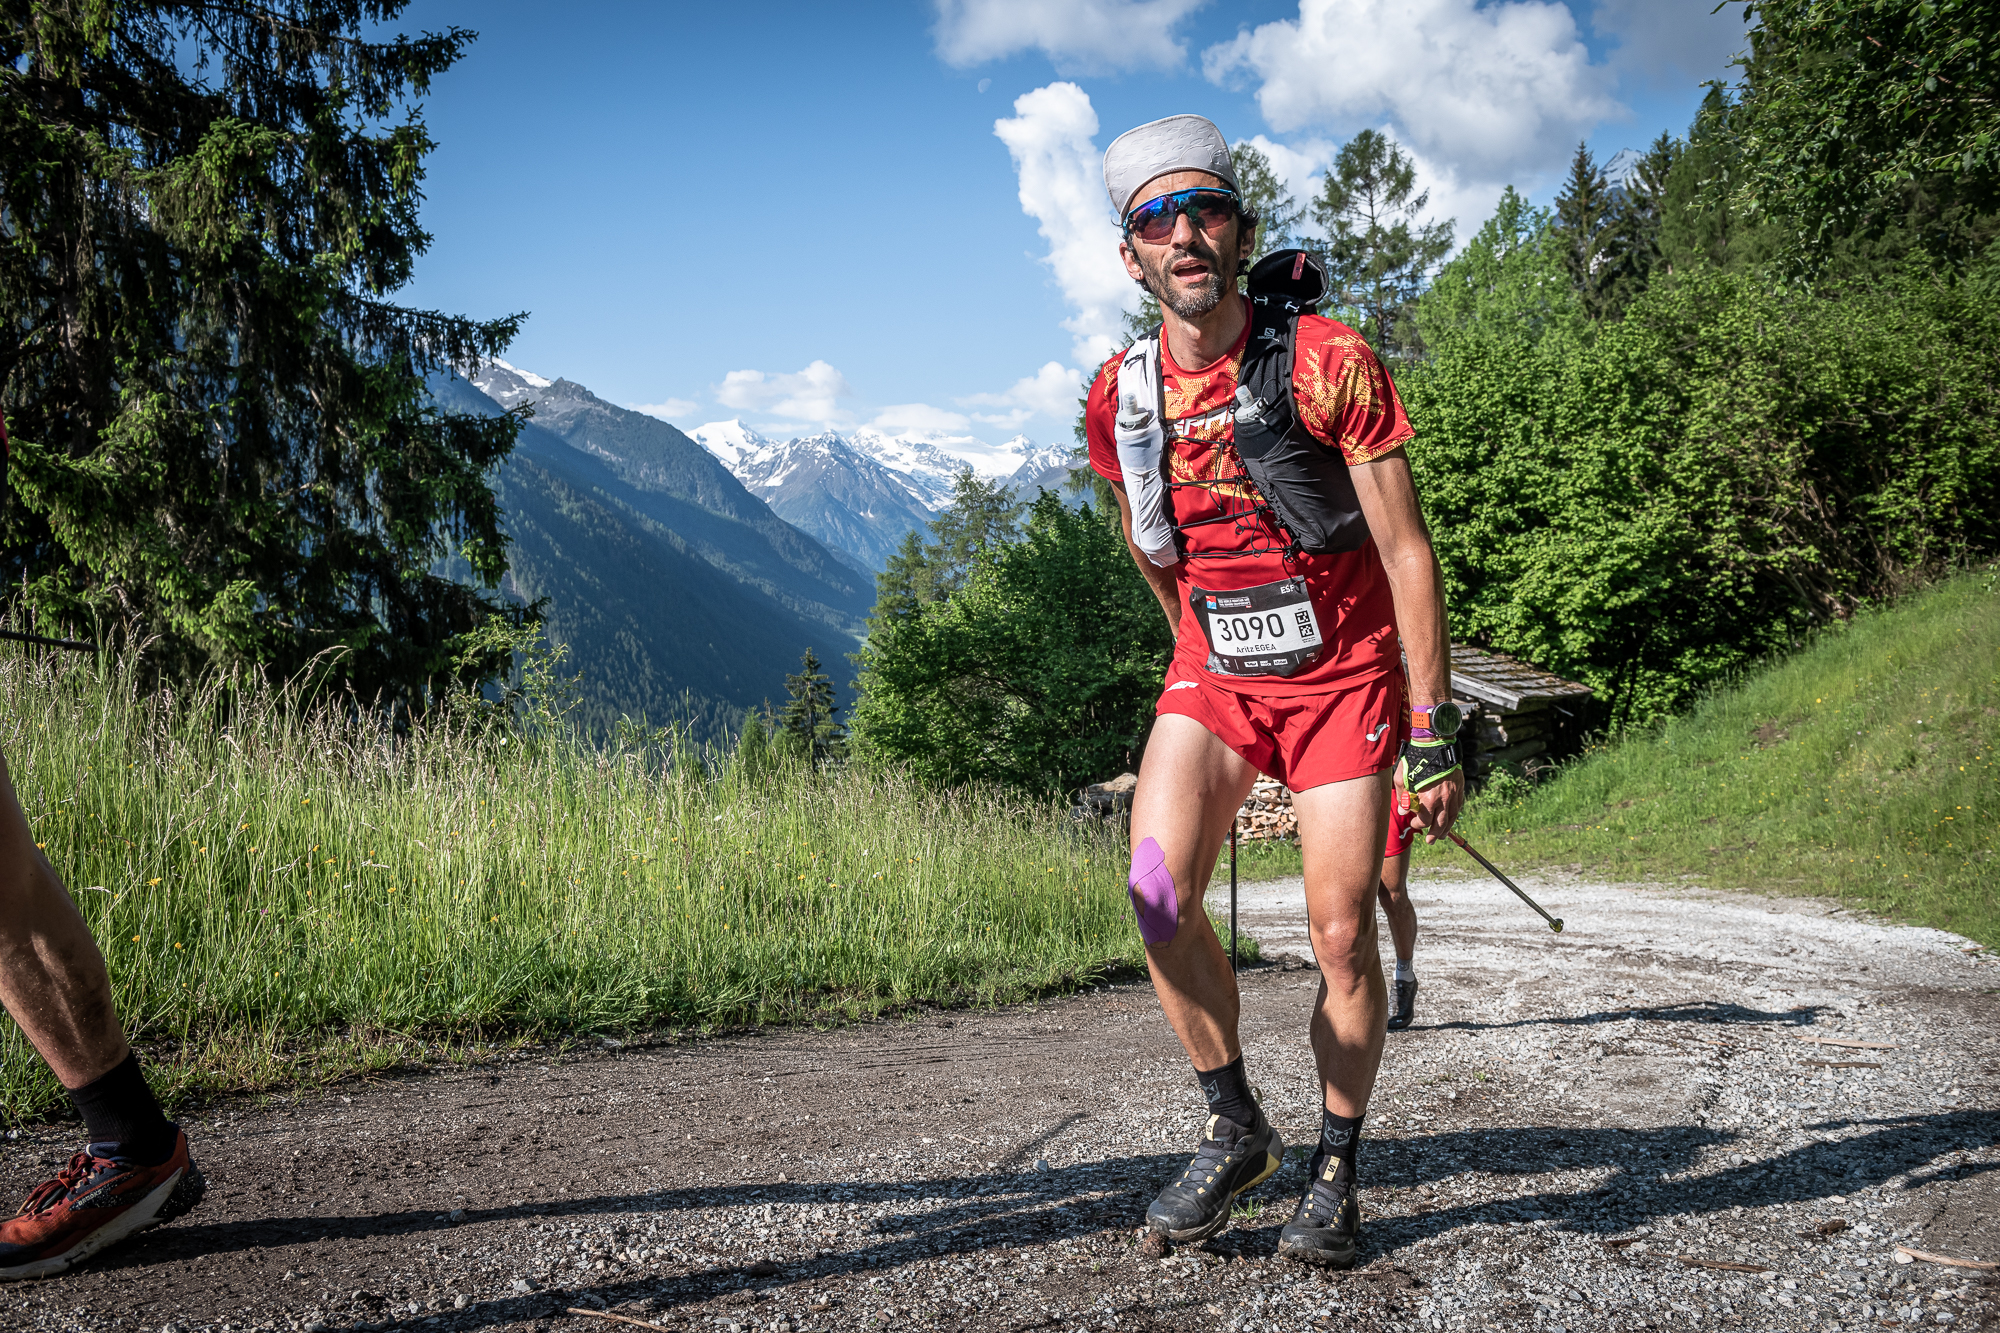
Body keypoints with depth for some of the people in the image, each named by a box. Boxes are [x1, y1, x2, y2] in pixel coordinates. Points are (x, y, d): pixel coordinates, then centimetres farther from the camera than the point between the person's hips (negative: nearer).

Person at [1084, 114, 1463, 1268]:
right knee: (1159, 891, -17)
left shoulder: (1328, 362, -17)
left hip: (1344, 674, -2)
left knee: (1342, 929, -4)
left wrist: (1434, 731, -15)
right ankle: (1237, 1130, 4)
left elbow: (1407, 553, -14)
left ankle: (1338, 1175, 17)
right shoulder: (1119, 396, -5)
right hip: (1214, 673, 3)